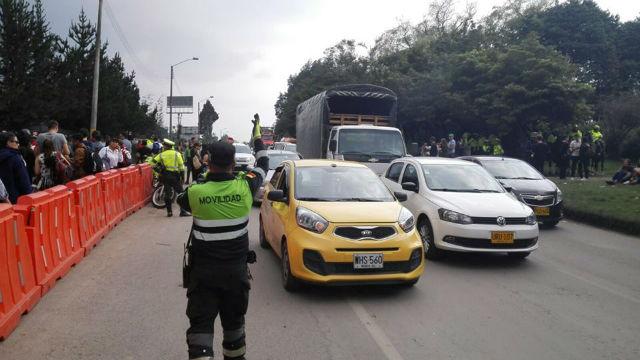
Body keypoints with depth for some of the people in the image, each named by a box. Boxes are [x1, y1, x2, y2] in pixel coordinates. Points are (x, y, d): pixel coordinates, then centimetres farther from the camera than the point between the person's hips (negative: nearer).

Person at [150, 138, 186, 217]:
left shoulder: (161, 154, 4)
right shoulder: (177, 154, 1)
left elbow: (153, 162, -1)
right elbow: (181, 166, -2)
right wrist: (181, 175, 5)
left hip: (165, 176, 2)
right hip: (175, 176, -2)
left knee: (167, 193, 8)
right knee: (180, 193, 3)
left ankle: (169, 211, 8)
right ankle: (182, 211, -2)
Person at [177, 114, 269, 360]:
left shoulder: (196, 192, -13)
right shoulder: (245, 187, -10)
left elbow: (181, 200, 12)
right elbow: (263, 164, 10)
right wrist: (257, 133, 23)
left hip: (202, 271, -2)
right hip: (236, 270, 2)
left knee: (200, 323, 3)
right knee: (234, 321, 19)